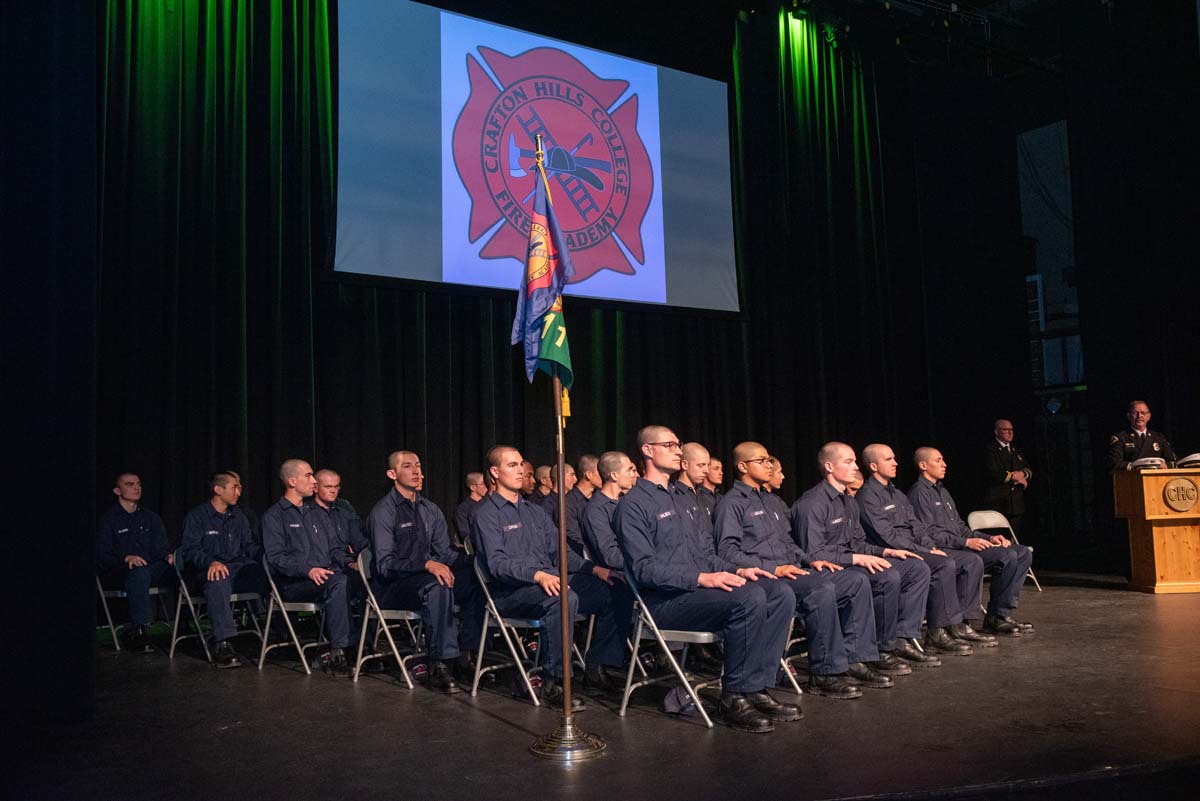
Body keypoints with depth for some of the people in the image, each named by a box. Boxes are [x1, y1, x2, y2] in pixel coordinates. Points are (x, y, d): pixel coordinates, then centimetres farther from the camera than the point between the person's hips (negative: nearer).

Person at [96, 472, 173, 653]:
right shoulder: (108, 519, 6)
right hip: (115, 574, -4)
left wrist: (169, 556, -13)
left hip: (150, 569, 4)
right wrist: (126, 558, -25)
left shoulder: (151, 518, 21)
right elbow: (101, 555, -5)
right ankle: (138, 631, -41)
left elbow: (159, 549, 12)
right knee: (139, 572, -40)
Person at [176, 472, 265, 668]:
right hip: (209, 571, -5)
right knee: (218, 580, -41)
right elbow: (191, 549, -8)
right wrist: (211, 562, -30)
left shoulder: (238, 516, 22)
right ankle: (222, 644, -45)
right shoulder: (197, 516, 4)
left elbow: (251, 546, 15)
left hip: (238, 568, 5)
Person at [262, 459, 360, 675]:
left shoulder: (312, 512, 26)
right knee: (338, 583, -35)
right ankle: (336, 653, -33)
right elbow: (275, 557, -10)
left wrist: (349, 562, 3)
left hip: (325, 575, 6)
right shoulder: (274, 516, 3)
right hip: (293, 583, -6)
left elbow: (333, 547, 25)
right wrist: (308, 570, -24)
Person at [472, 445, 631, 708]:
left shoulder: (534, 512, 24)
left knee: (615, 593, -10)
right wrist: (537, 575, -30)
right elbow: (497, 563, -14)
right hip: (510, 591, -7)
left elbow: (560, 551, 19)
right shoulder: (486, 515, 0)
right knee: (564, 598, -38)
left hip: (550, 582, 7)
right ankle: (553, 682, -28)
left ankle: (596, 667, -3)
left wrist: (594, 569, 1)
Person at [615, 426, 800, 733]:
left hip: (697, 590, 9)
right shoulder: (633, 505, -6)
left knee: (781, 595, -8)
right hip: (663, 601, -9)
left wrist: (736, 571, 7)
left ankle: (756, 689, -10)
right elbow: (644, 568, -16)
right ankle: (733, 697, -19)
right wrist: (701, 579, -23)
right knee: (750, 599, -29)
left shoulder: (674, 500, 24)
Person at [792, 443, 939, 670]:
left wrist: (885, 552, 5)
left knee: (917, 569, 0)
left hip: (851, 561, 10)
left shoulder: (848, 502, 18)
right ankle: (883, 649, -14)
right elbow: (812, 553, -21)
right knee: (889, 577, -30)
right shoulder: (812, 504, -15)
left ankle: (903, 639, -4)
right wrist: (856, 558, -23)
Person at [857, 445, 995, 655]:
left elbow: (916, 526, 19)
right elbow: (887, 536, -16)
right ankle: (937, 633, -25)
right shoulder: (868, 496, -9)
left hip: (915, 549, 10)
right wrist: (925, 551, -16)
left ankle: (959, 625, -1)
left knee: (972, 560, -1)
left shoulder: (897, 494, 23)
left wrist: (932, 547, 0)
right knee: (945, 565, -31)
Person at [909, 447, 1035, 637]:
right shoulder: (919, 493, -7)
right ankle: (995, 618, -12)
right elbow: (929, 534, -16)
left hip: (960, 545, 10)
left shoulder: (942, 491, 25)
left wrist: (989, 538, 9)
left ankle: (1002, 615, -2)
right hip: (944, 551, -10)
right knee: (1007, 556, -23)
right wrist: (966, 542, -20)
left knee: (1023, 553, 2)